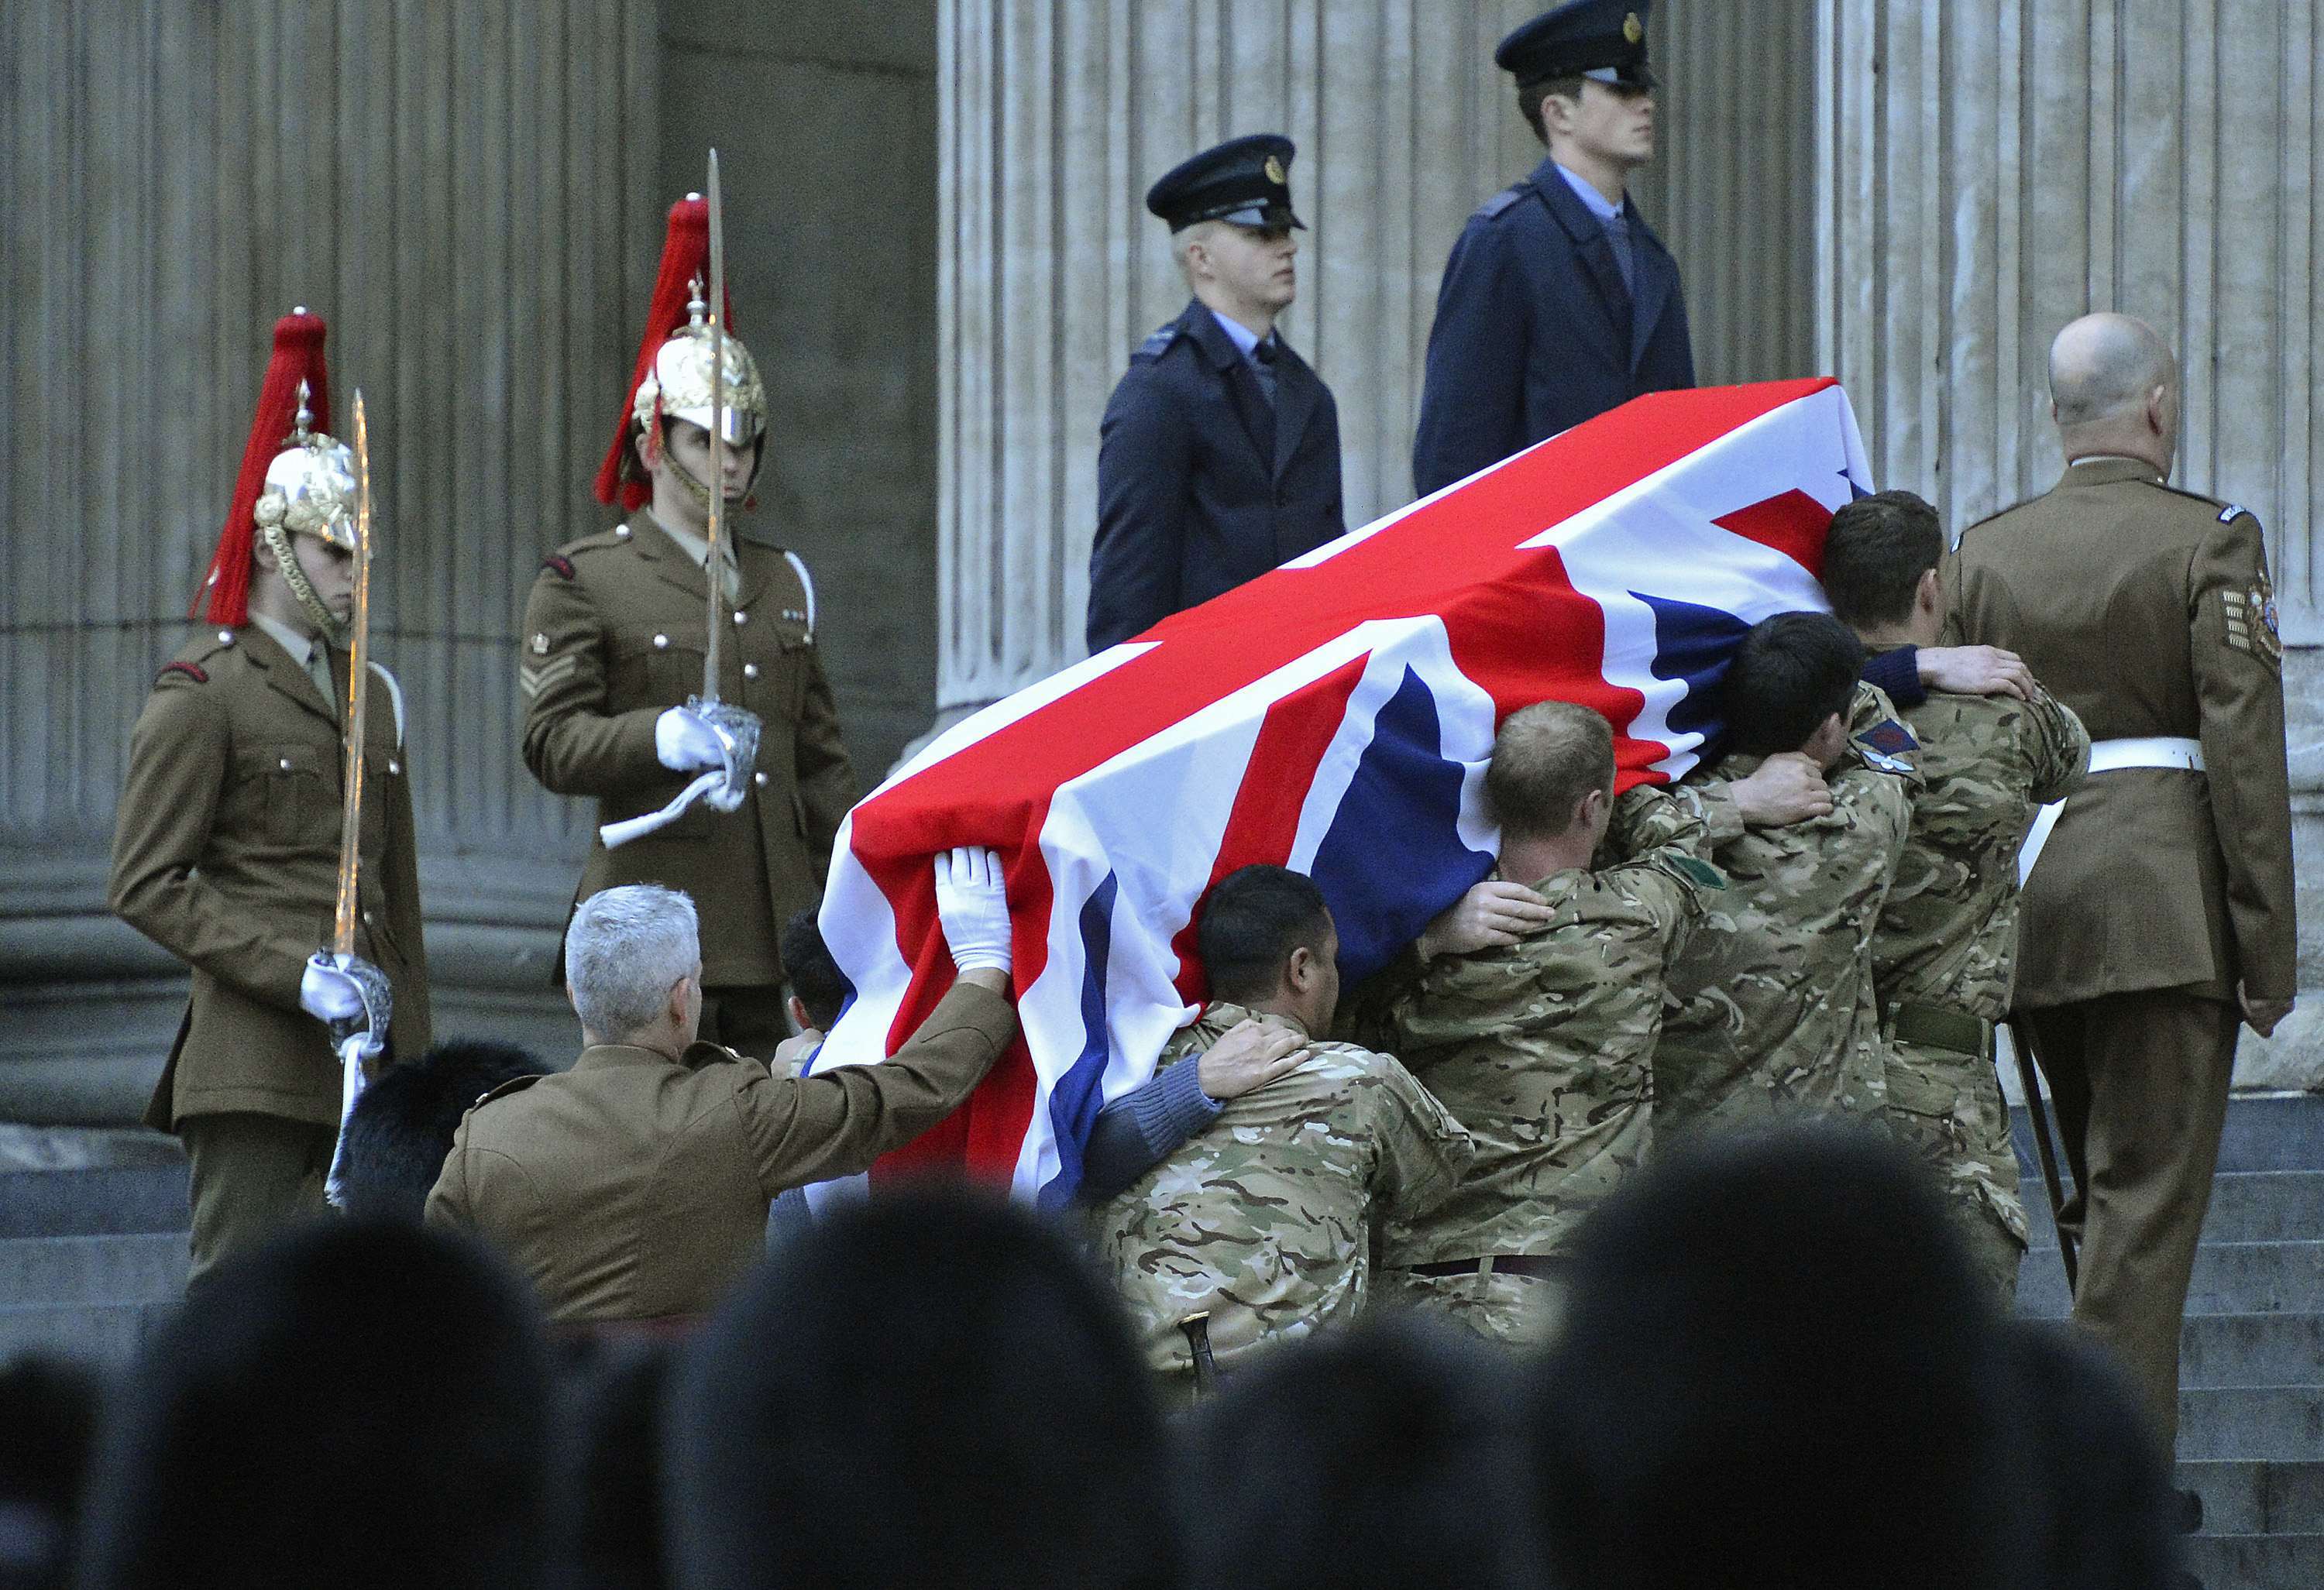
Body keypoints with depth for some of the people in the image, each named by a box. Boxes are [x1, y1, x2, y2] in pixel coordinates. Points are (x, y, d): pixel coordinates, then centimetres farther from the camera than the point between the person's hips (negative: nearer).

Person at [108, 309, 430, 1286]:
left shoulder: (372, 695, 20)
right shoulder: (200, 697, -2)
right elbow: (147, 888, -8)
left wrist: (413, 1057, 18)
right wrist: (298, 975, -16)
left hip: (365, 1062, 7)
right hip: (256, 1067, -7)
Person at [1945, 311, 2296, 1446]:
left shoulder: (1985, 552, 8)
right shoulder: (2209, 543, -6)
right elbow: (2244, 747, -10)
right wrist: (2267, 947, -8)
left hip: (2029, 886, 5)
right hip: (2164, 897, -5)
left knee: (2104, 1175, 19)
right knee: (2149, 1192, -3)